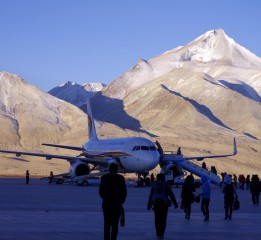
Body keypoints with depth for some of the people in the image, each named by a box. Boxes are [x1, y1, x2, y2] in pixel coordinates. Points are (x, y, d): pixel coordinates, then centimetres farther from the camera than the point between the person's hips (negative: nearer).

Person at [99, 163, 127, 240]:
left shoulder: (104, 177, 0)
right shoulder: (120, 178, -4)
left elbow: (100, 191, 3)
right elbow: (124, 191, -4)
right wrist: (121, 201, 13)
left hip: (106, 204, 2)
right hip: (117, 204, -2)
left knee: (107, 223, 9)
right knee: (115, 224, 0)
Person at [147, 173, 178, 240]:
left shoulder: (154, 184, 5)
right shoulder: (165, 184, 1)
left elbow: (151, 195, 4)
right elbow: (171, 195, 1)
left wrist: (149, 205, 8)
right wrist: (175, 204, 8)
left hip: (156, 203, 1)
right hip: (164, 203, -1)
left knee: (157, 219, 10)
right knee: (163, 219, 5)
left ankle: (158, 234, 6)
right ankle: (161, 235, -1)